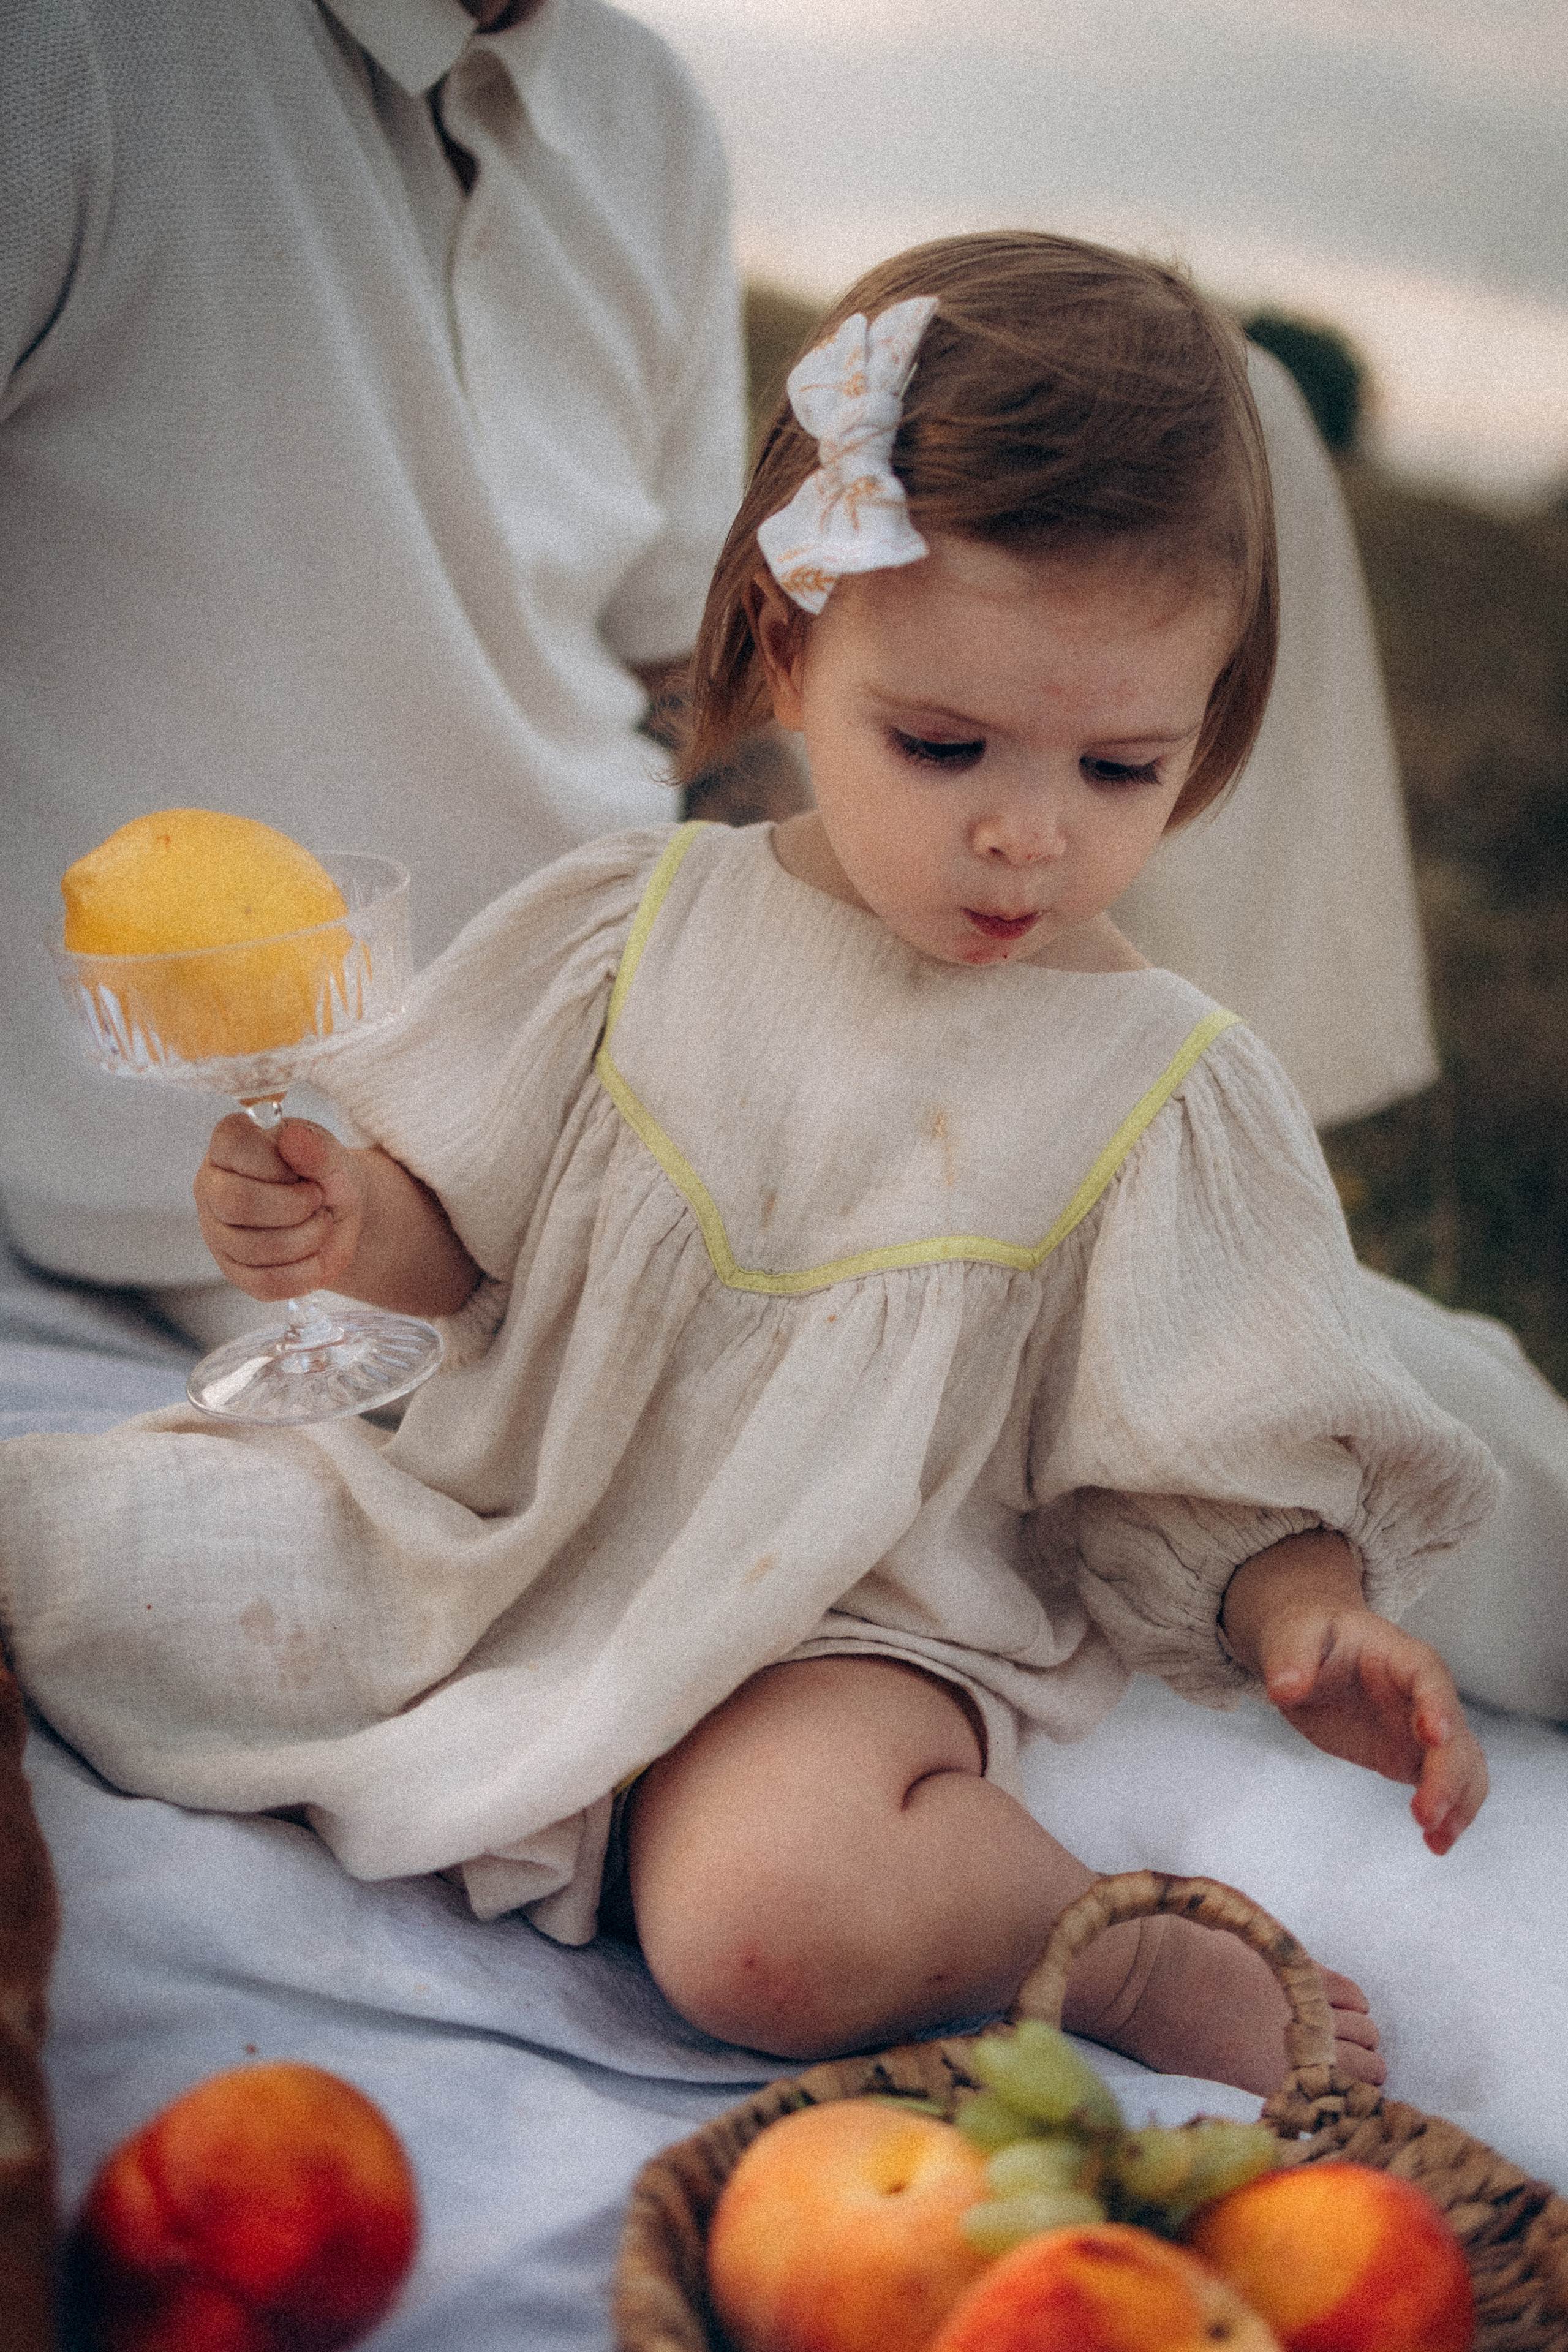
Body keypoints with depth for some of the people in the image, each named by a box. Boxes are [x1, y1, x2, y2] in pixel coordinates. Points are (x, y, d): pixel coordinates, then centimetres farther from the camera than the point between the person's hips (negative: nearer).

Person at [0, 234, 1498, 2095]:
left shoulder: (1164, 1090, -8)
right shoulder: (642, 929, -2)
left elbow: (1230, 1482, -3)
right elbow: (470, 1232, 8)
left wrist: (1315, 1629, -24)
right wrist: (347, 1225, -14)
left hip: (857, 1636, -3)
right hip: (506, 1531, 4)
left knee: (778, 1917, -35)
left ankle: (1148, 1953, -7)